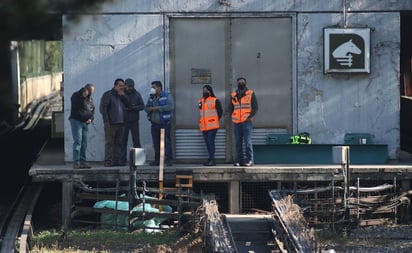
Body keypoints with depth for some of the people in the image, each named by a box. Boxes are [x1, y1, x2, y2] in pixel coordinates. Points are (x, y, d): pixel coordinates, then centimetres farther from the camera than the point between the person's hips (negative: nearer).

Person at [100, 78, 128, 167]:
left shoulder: (122, 96, 19)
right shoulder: (107, 95, -1)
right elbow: (103, 108, -8)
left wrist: (122, 96, -2)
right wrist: (106, 120, -14)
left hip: (121, 123, 6)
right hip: (111, 123, -6)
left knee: (118, 143, 7)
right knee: (109, 143, -6)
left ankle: (117, 161, 11)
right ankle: (108, 162, -6)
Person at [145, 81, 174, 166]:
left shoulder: (167, 96, -5)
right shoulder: (151, 97, 16)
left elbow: (170, 106, -19)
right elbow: (146, 108, 17)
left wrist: (157, 108, -18)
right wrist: (150, 109, -8)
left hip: (164, 124, -6)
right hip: (154, 124, 6)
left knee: (166, 142, -8)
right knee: (156, 143, 7)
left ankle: (169, 160, -7)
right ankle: (157, 160, 14)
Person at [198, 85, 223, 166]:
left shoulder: (215, 100, -4)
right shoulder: (201, 101, 15)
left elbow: (220, 111, -1)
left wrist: (215, 120, 3)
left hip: (212, 125, -7)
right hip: (204, 126, 7)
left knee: (211, 141, -12)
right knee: (207, 143, 9)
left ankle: (212, 160, -12)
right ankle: (210, 159, 15)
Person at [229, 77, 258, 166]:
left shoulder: (251, 93, 4)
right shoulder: (233, 95, 14)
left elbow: (255, 107, 2)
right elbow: (230, 108, 21)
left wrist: (250, 116, -10)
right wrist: (232, 116, 5)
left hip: (246, 121, -4)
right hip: (236, 122, 4)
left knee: (248, 141, -8)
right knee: (238, 142, 5)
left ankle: (250, 160, -6)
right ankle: (239, 160, 10)